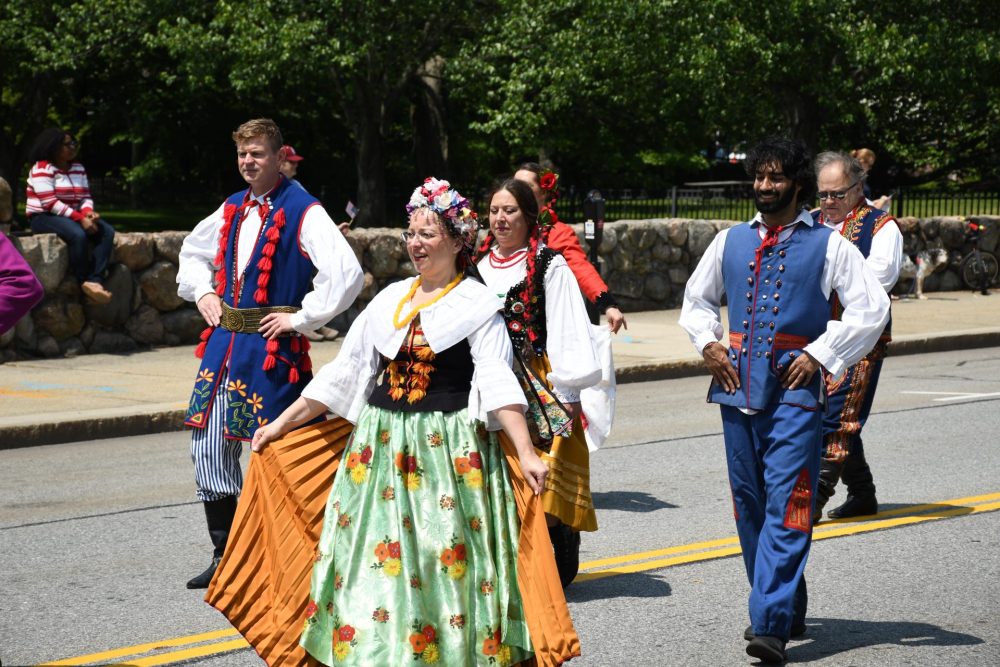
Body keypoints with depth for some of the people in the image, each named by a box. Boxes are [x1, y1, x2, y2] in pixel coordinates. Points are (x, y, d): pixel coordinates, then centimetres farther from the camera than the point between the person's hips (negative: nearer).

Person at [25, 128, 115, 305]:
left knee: (107, 231, -17)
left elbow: (85, 197, 8)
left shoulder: (78, 168, 12)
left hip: (74, 216, 8)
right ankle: (85, 284, -25)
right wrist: (80, 218, -26)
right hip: (44, 217, -8)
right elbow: (50, 203, -21)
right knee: (78, 235, -36)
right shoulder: (42, 169, -11)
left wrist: (88, 212, -17)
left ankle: (95, 281, -30)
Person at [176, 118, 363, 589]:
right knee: (209, 444, 7)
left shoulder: (303, 212, -11)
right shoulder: (233, 209, 11)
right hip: (224, 340, 7)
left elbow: (347, 273, -21)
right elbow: (193, 251, 31)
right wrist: (202, 292, 14)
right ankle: (224, 555, 18)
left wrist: (301, 318, -16)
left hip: (271, 347, -7)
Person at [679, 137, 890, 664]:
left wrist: (820, 354, -7)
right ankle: (787, 609, 23)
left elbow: (871, 307, -1)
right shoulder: (730, 241, 13)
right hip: (737, 385, 5)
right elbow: (696, 299, 25)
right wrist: (708, 345, 8)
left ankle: (770, 625, -18)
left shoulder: (828, 245, 1)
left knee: (786, 504, -12)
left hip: (794, 389, -5)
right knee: (748, 502, 9)